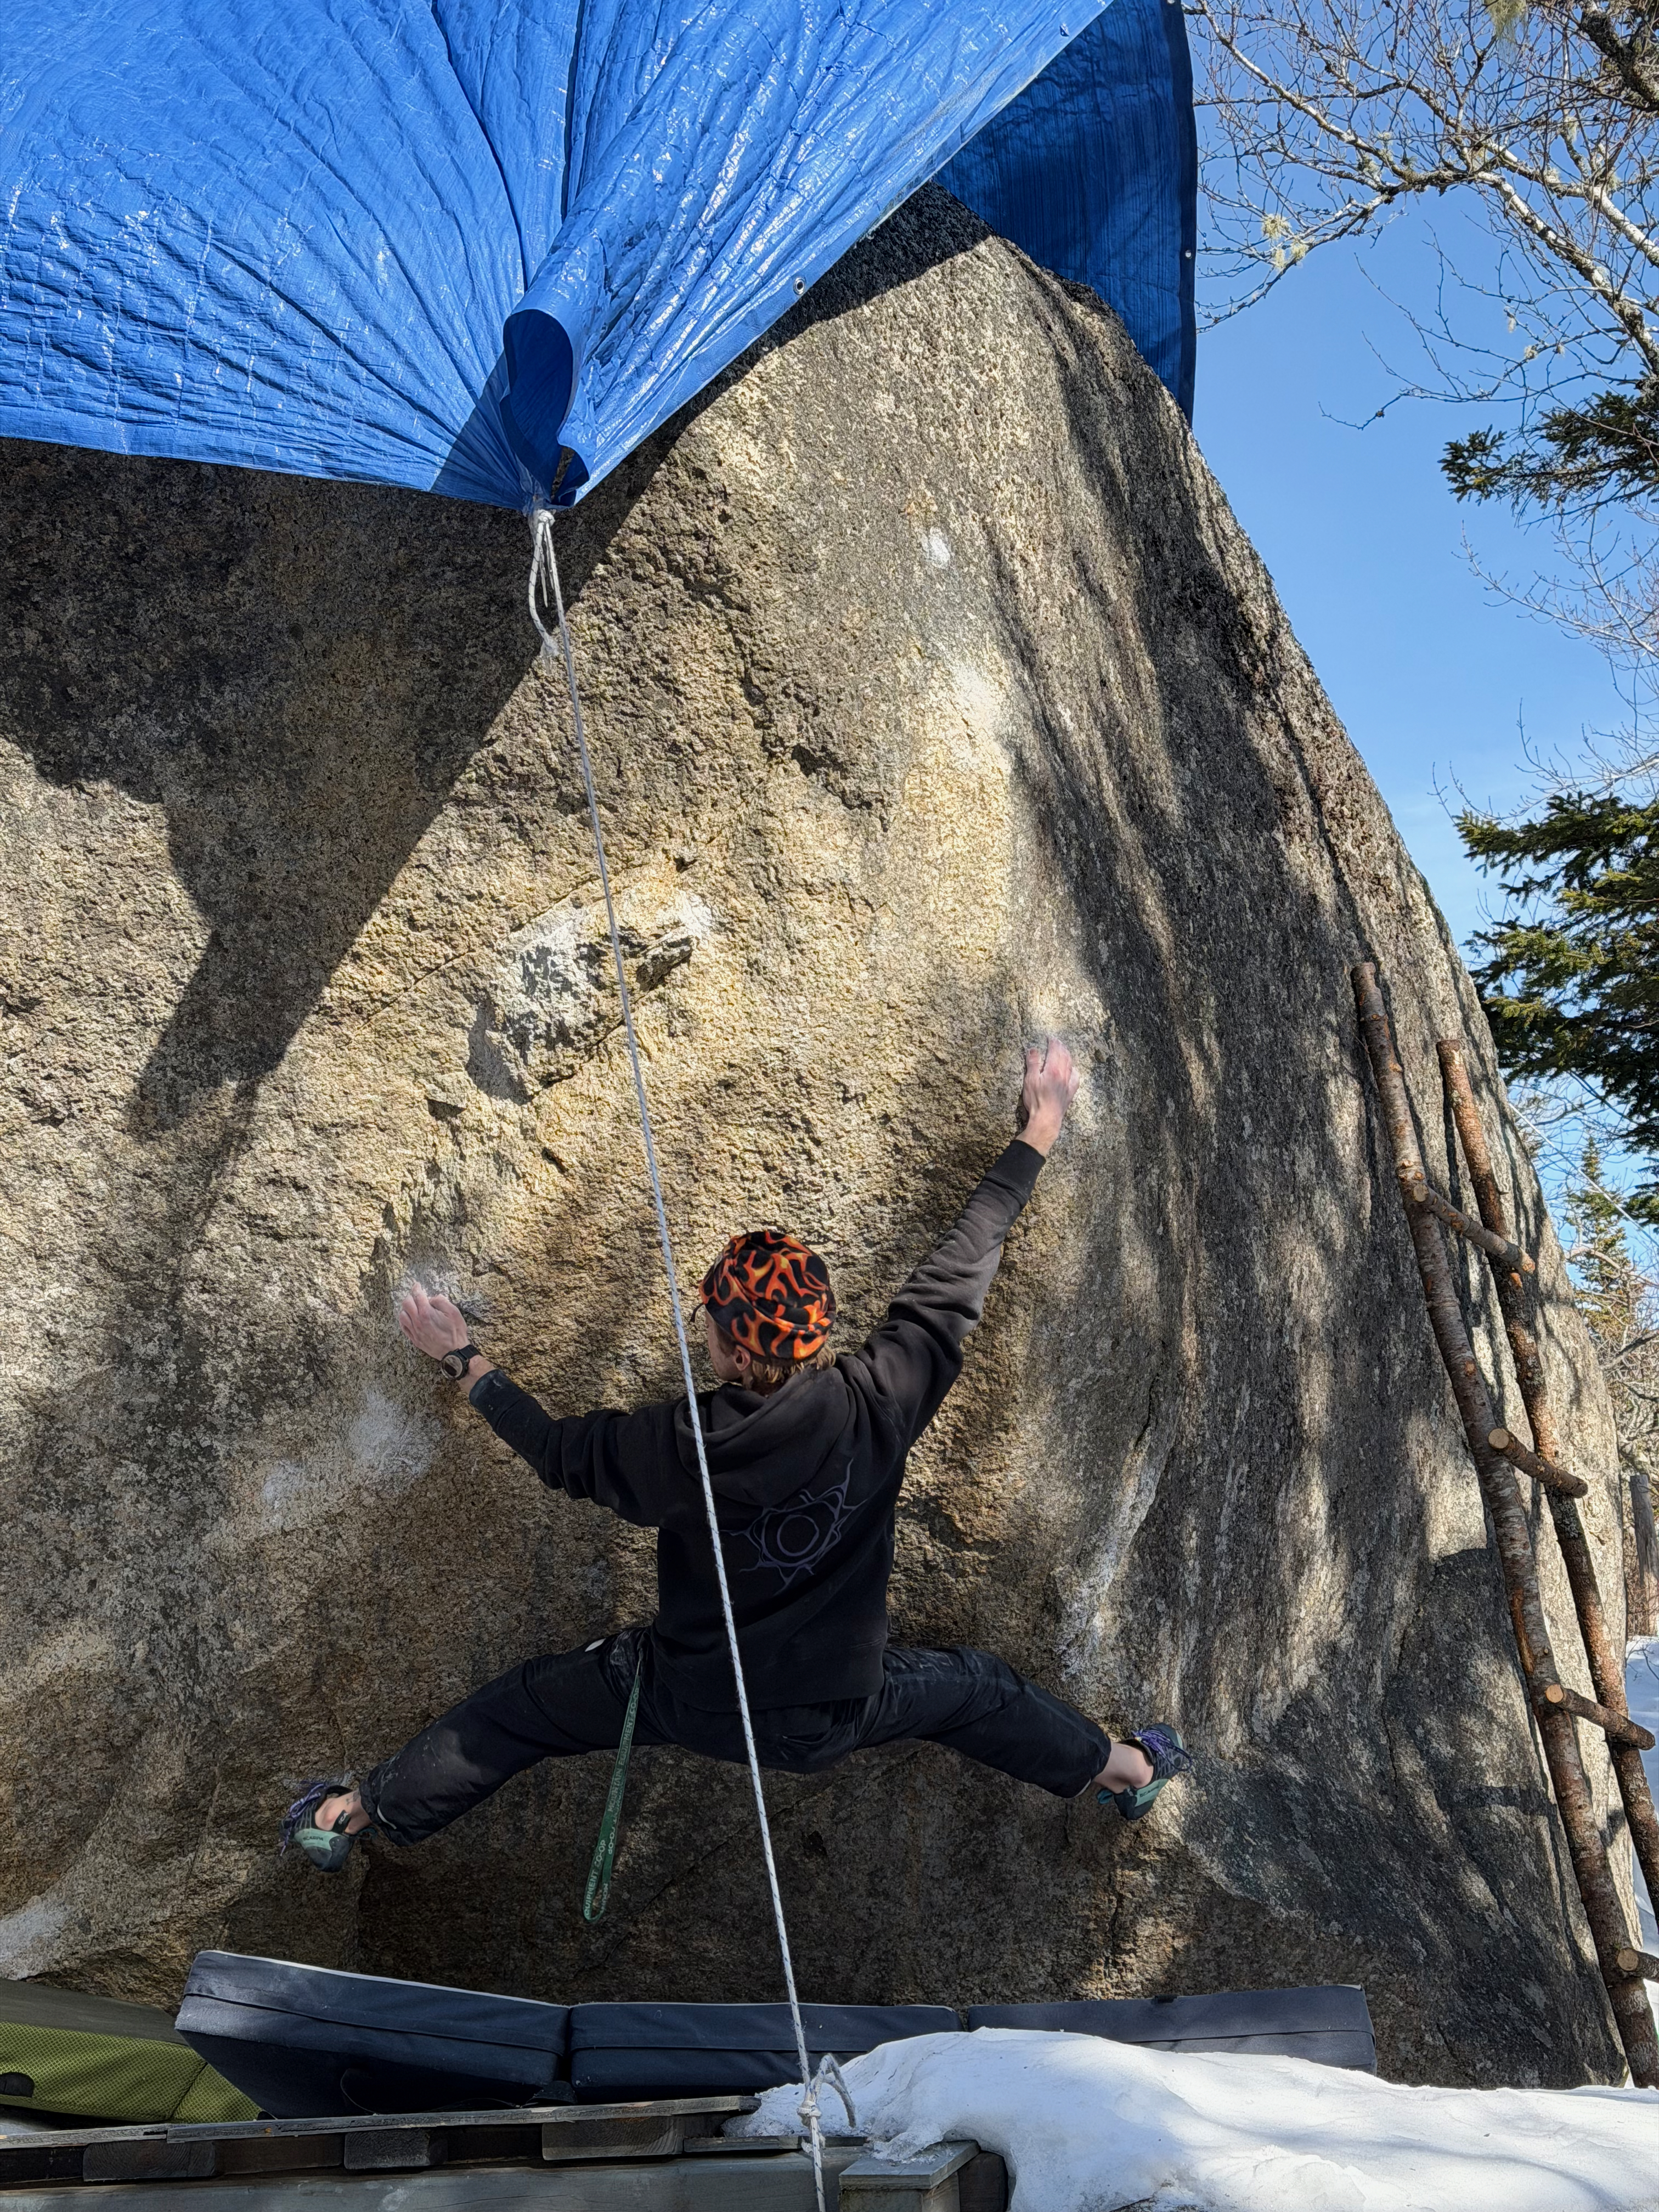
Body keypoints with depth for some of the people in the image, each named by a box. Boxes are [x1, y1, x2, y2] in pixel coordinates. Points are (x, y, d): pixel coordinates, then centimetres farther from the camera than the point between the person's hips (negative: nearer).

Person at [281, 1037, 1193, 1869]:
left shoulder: (679, 1447, -30)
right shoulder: (879, 1405, -29)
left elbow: (560, 1453, -11)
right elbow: (957, 1275, -19)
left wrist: (464, 1361, 4)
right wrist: (1039, 1132, -7)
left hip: (693, 1702, -1)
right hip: (839, 1712, 1)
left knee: (517, 1709, 18)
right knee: (979, 1689, 27)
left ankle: (348, 1814, 31)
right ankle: (1125, 1771, 48)